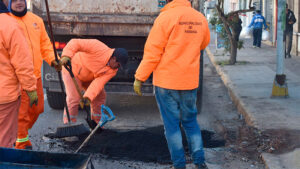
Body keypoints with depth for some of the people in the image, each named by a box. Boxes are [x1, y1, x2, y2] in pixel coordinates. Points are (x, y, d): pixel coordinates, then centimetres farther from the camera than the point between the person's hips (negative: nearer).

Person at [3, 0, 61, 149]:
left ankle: (23, 131, 40)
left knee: (37, 108, 17)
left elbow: (45, 43, 18)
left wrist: (51, 59, 4)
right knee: (21, 112, 1)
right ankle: (22, 143, 18)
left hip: (36, 75, 6)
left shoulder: (36, 20, 10)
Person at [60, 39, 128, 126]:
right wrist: (66, 56, -50)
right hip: (72, 69, -6)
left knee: (100, 96, 3)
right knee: (73, 98, -16)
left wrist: (88, 97, -40)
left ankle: (96, 124, 18)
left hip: (88, 78, 6)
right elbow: (75, 42, -36)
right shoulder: (98, 47, -34)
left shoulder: (112, 70, -18)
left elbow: (98, 83, -26)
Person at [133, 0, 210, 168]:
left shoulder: (165, 17, -15)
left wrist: (139, 77, -7)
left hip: (166, 82, -4)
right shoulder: (201, 19, 1)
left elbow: (152, 52, -14)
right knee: (191, 121, 19)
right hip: (190, 82, 5)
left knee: (172, 124, 7)